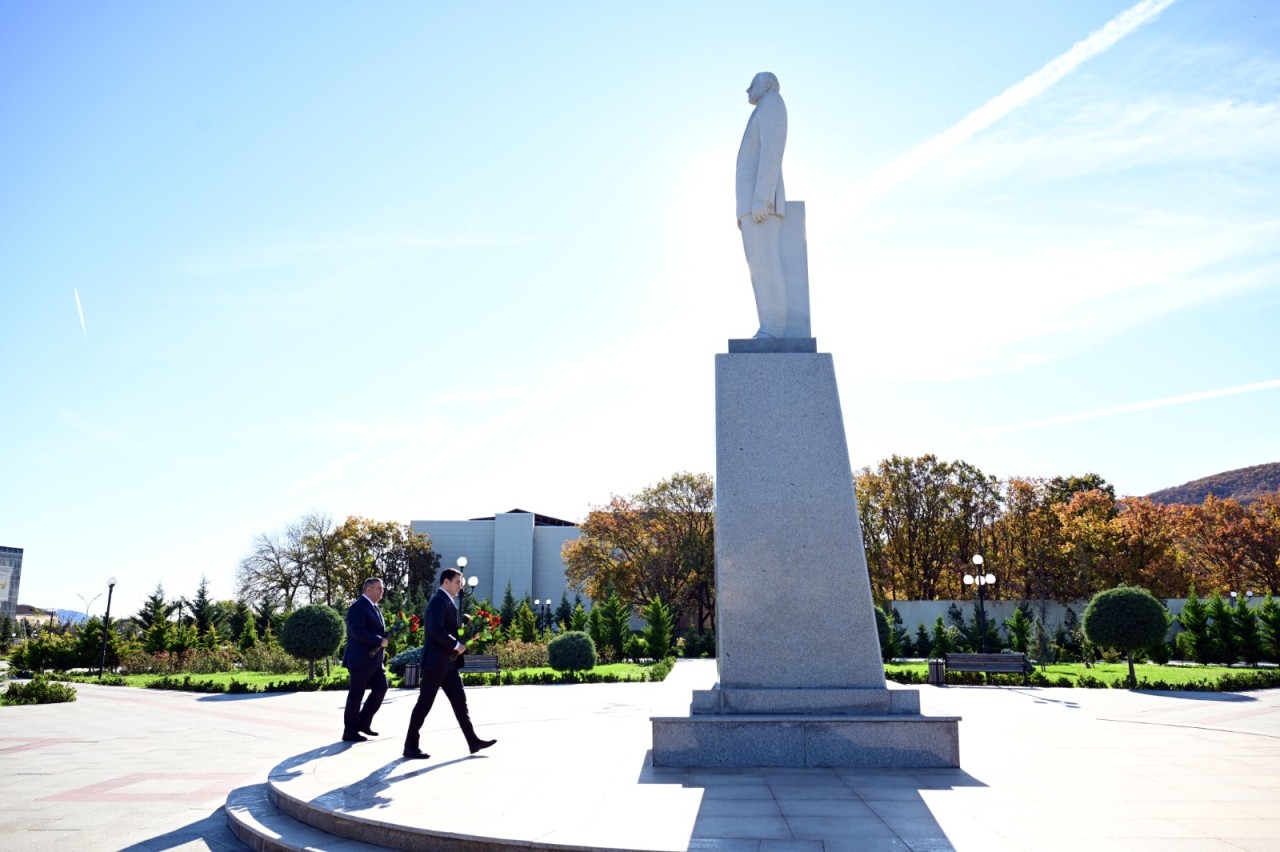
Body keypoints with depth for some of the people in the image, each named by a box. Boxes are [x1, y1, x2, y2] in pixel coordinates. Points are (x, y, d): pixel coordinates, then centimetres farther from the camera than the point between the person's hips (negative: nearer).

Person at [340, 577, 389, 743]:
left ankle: (363, 722, 18)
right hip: (360, 659, -9)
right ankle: (350, 732, 9)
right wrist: (380, 641, -22)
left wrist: (388, 635, 4)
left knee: (381, 688, 5)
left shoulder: (374, 608, 17)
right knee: (356, 695, -1)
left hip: (374, 660, 9)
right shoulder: (358, 607, -13)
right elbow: (357, 632, -24)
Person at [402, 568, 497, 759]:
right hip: (436, 661, -10)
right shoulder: (439, 600, -15)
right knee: (424, 704, -1)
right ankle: (410, 746, 8)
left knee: (460, 702, 8)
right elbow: (435, 630, -26)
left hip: (448, 663, 10)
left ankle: (473, 741, 10)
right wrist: (456, 645, -18)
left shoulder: (448, 601, 17)